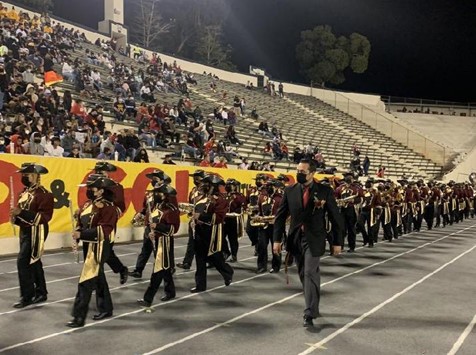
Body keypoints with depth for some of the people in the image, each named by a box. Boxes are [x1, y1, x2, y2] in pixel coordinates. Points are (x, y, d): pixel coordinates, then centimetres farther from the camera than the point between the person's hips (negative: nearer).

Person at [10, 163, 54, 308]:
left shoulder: (44, 194, -15)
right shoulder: (25, 192, 12)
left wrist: (21, 212, -27)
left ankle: (27, 297, -2)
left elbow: (44, 216, -22)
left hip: (36, 232, -9)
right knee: (34, 262, 14)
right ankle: (41, 293, 25)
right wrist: (15, 218, -1)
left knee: (23, 262, -12)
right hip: (25, 231, 9)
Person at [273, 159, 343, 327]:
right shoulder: (290, 191, 1)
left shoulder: (325, 191, -6)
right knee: (304, 275, 14)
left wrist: (337, 242, -3)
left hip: (314, 239, -4)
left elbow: (335, 217, -2)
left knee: (310, 274, -10)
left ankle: (310, 314, -3)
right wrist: (277, 239, -2)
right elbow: (280, 216, 4)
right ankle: (313, 307, 32)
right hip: (295, 238, 4)